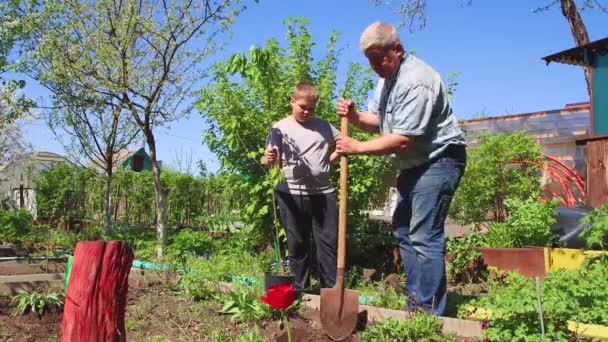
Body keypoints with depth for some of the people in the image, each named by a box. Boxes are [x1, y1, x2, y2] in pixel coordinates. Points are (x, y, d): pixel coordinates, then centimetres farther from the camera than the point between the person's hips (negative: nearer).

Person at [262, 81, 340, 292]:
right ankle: (300, 289, 17)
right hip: (292, 194, -2)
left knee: (328, 242, 2)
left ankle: (332, 289, 8)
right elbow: (269, 161, -2)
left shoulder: (323, 126, 10)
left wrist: (330, 159, 8)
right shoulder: (280, 128, 2)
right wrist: (268, 159, -25)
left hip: (323, 192, 2)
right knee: (297, 245, 6)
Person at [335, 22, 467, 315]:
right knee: (403, 230, 14)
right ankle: (415, 298, 23)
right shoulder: (388, 77, 11)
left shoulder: (415, 81, -23)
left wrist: (358, 148, -21)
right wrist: (353, 116, -10)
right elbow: (376, 120, 11)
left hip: (438, 161, -11)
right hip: (415, 164, 11)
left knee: (424, 236, -13)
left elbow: (403, 139, -26)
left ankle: (428, 311, -6)